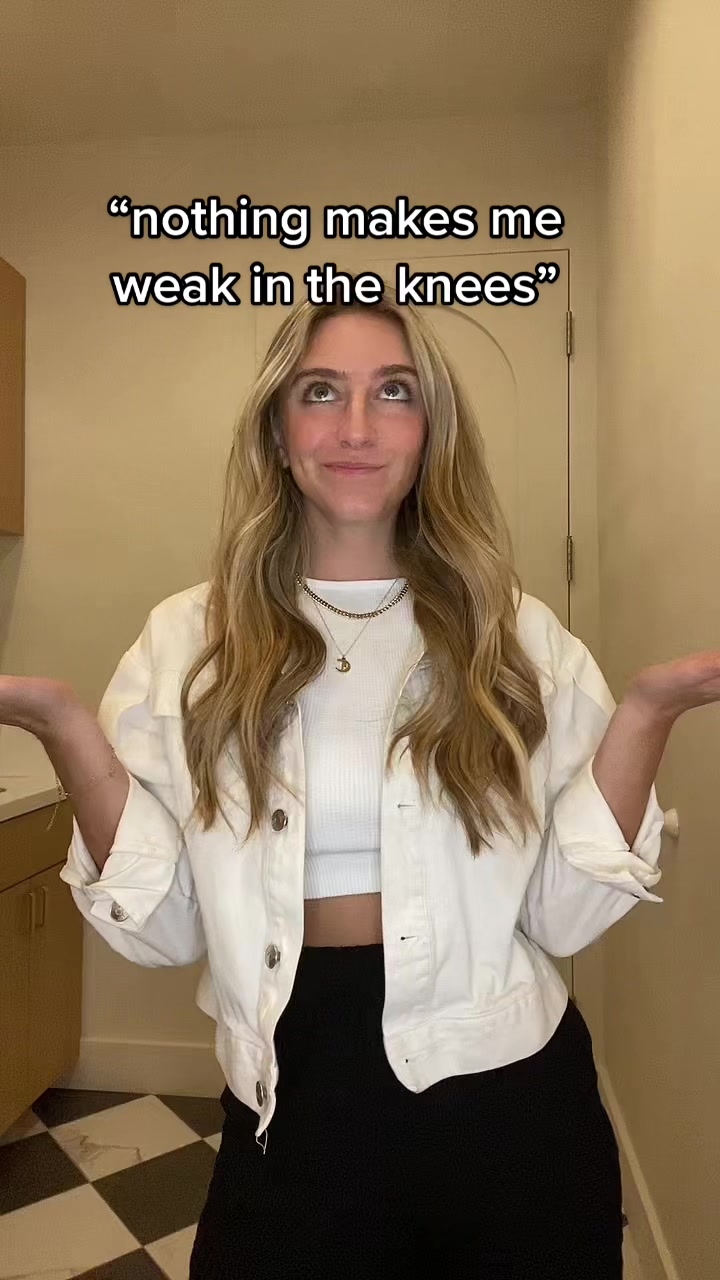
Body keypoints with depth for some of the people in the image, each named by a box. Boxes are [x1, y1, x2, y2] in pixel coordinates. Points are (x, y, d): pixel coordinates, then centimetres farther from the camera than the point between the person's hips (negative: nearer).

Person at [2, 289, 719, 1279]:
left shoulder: (514, 635, -4)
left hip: (508, 1099, 1)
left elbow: (567, 915, -7)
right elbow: (161, 926, -8)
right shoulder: (190, 641, -4)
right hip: (295, 1104, 0)